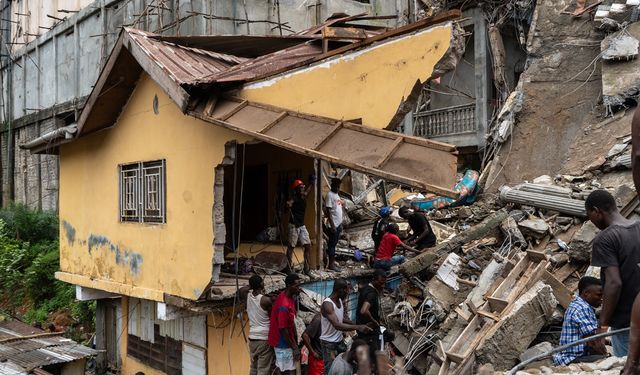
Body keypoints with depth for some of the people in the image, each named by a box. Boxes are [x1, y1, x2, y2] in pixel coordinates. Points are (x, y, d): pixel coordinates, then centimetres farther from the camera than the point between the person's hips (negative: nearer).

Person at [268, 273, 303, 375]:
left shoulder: (289, 297, 2)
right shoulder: (284, 305, -27)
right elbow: (283, 329, -24)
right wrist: (294, 348, -16)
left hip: (287, 341, 9)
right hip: (283, 344, -9)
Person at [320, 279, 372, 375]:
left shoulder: (340, 301, 2)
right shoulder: (327, 304, -25)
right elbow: (337, 325, -35)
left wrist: (356, 324, 6)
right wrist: (357, 327, -40)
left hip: (340, 340, 8)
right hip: (328, 342, -8)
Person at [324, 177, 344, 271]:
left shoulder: (337, 195, 16)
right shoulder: (330, 195, -11)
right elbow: (328, 211, -17)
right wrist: (332, 225, -21)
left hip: (338, 224, 9)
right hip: (333, 225, -9)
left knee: (334, 243, 11)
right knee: (332, 244, -5)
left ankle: (333, 262, 16)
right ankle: (331, 264, -3)